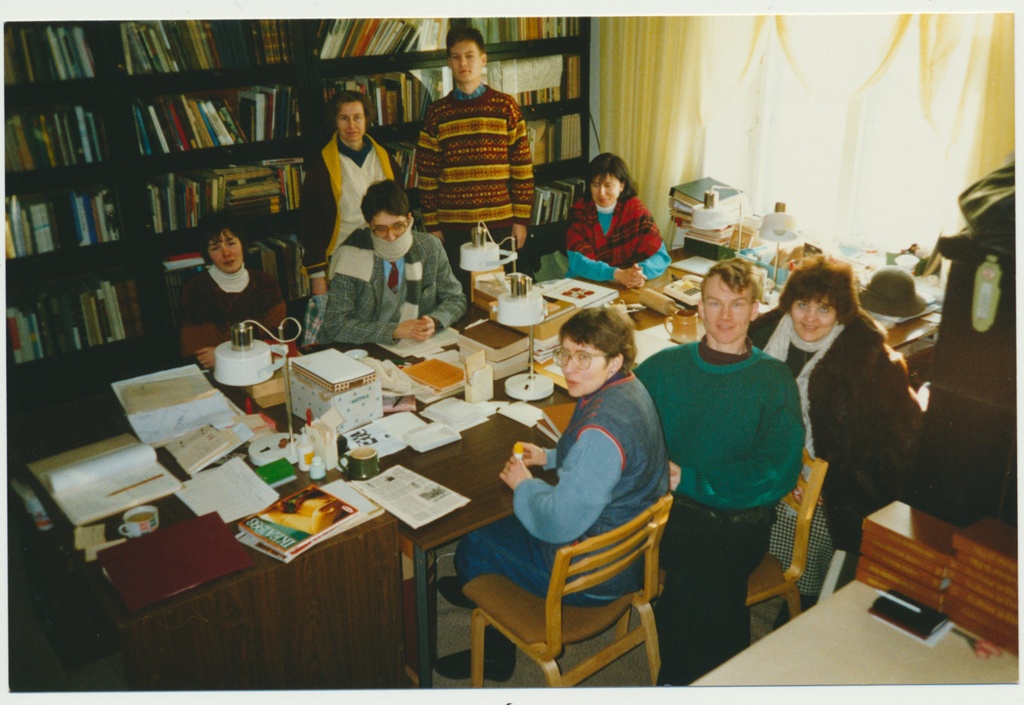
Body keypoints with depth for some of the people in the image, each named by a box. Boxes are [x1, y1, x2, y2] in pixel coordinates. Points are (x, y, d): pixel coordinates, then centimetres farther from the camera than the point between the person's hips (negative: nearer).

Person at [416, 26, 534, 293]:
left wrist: (522, 219, -2)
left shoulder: (505, 106, 2)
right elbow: (427, 174, 5)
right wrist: (432, 225, 2)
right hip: (452, 227, 1)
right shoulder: (437, 112, 4)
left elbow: (523, 168, 2)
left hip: (500, 224, 0)